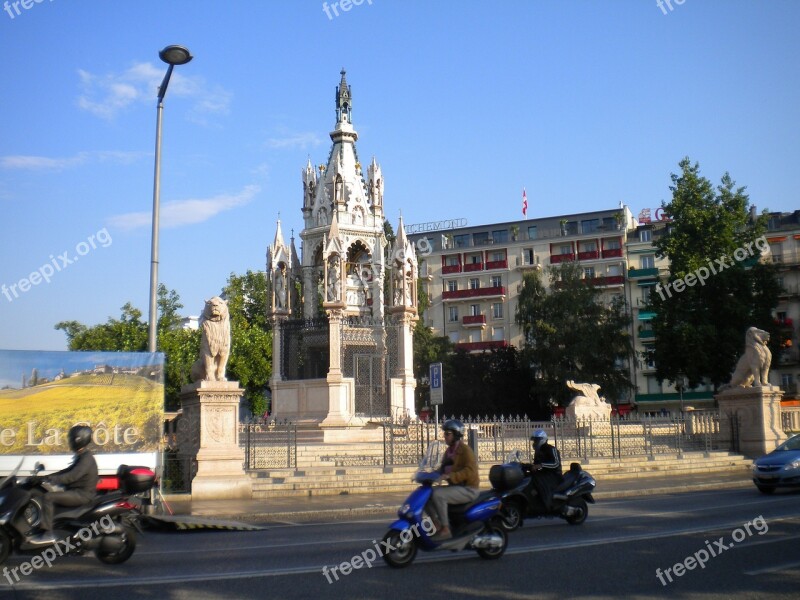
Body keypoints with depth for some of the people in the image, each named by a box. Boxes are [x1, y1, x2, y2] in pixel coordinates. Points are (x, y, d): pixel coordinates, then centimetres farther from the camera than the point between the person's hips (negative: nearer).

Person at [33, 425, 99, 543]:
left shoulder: (87, 458, -18)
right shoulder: (81, 456, 14)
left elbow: (72, 476, -28)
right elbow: (68, 471, 20)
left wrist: (51, 479, -29)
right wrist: (49, 477, 12)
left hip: (82, 494, -11)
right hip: (78, 491, 11)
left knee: (48, 497, -19)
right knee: (51, 496, 17)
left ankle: (47, 533, -18)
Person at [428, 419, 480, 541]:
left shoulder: (465, 450, -13)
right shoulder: (449, 451, 14)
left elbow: (470, 471, -26)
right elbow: (443, 469, 19)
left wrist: (450, 476, -36)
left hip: (468, 489, -9)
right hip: (455, 487, 9)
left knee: (438, 495, -29)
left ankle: (445, 530, -22)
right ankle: (437, 525, -4)